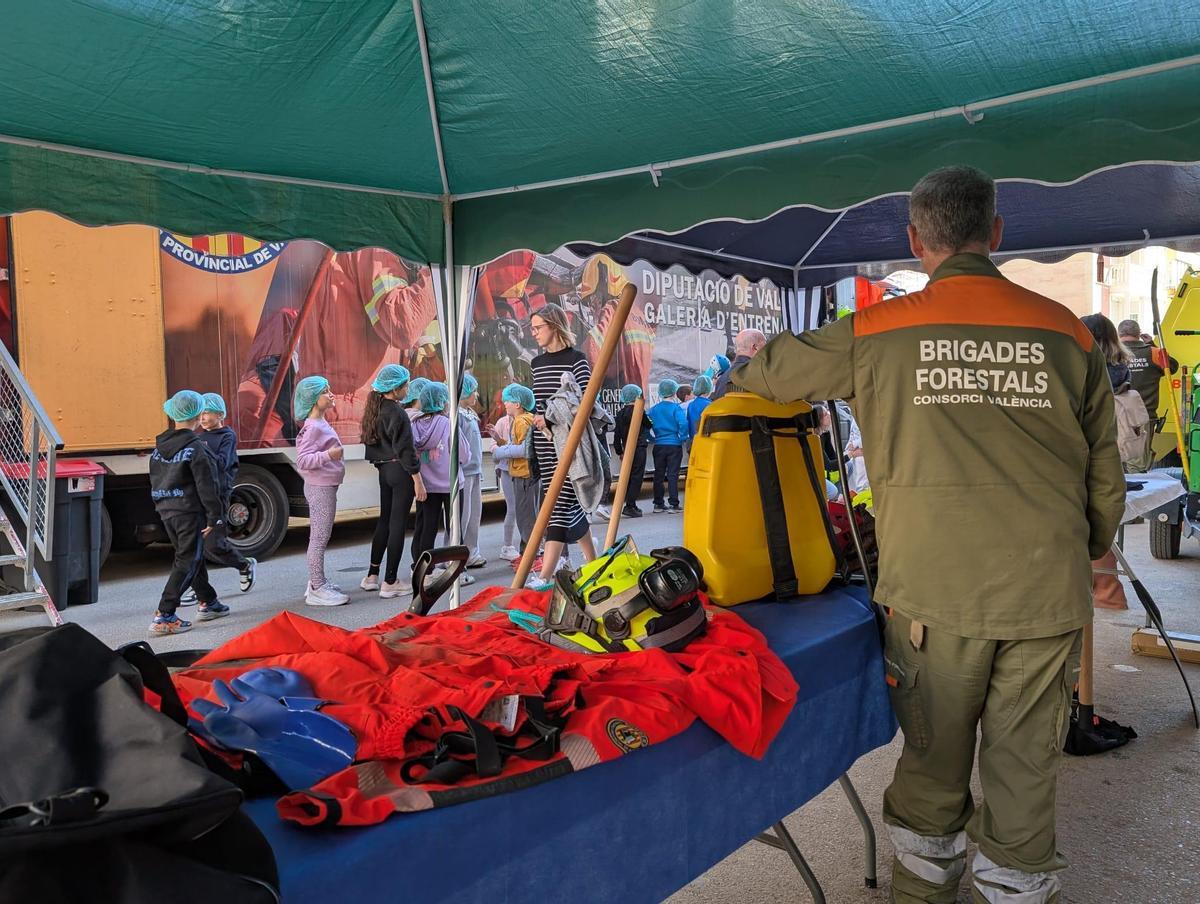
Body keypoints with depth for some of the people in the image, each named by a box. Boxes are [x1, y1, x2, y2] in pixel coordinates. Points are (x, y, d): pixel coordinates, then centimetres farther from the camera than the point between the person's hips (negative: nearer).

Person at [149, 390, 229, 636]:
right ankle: (164, 617, -8)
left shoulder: (160, 446, 8)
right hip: (189, 512, -8)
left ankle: (208, 603, 32)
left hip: (166, 511, 8)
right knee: (187, 562, -3)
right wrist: (215, 516, -11)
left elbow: (156, 480, 16)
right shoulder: (195, 449, -15)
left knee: (192, 556, 20)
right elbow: (206, 486, -16)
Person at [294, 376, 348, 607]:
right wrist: (328, 455, -34)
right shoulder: (313, 427, -18)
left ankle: (318, 583, 25)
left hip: (325, 486, 10)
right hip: (320, 487, -10)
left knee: (320, 537, 16)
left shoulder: (321, 424, 12)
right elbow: (302, 460, -23)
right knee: (319, 538, -6)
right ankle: (317, 590, -1)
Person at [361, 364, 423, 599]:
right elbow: (405, 449, -19)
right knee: (398, 524, -2)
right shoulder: (397, 413, -17)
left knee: (384, 520, 17)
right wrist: (418, 480, -16)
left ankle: (372, 576, 24)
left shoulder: (375, 410, 8)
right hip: (400, 471, -8)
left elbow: (371, 441, 14)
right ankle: (390, 582, 4)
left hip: (384, 470, 8)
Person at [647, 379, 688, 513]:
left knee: (658, 475, 11)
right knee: (673, 474, -1)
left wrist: (652, 438, 8)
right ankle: (674, 504, -1)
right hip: (674, 445, -3)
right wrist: (683, 438, -8)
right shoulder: (676, 408, -8)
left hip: (659, 446, 4)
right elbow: (683, 423, -22)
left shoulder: (653, 409, 5)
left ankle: (658, 503, 16)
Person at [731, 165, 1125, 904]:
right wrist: (1079, 558, 25)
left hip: (935, 592, -1)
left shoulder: (876, 333, -2)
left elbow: (767, 372, 12)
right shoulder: (1067, 332, 3)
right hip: (1048, 593, 1)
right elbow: (1107, 476, 9)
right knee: (1024, 766, 14)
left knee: (934, 757, 17)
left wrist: (737, 373, 35)